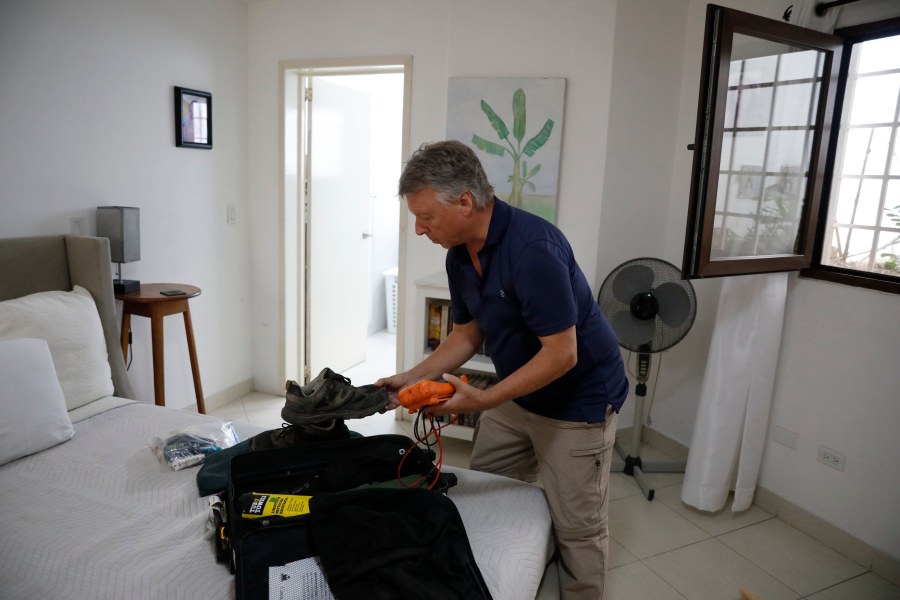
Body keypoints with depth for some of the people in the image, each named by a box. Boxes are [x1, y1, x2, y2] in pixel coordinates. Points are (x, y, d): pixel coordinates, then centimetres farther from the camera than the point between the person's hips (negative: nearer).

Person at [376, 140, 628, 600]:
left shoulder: (533, 247, -30)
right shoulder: (460, 256, -3)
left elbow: (561, 354, -28)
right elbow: (466, 335, 7)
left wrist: (484, 401, -29)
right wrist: (413, 378, -5)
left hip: (578, 399, -8)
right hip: (516, 392, 8)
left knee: (577, 528, 5)